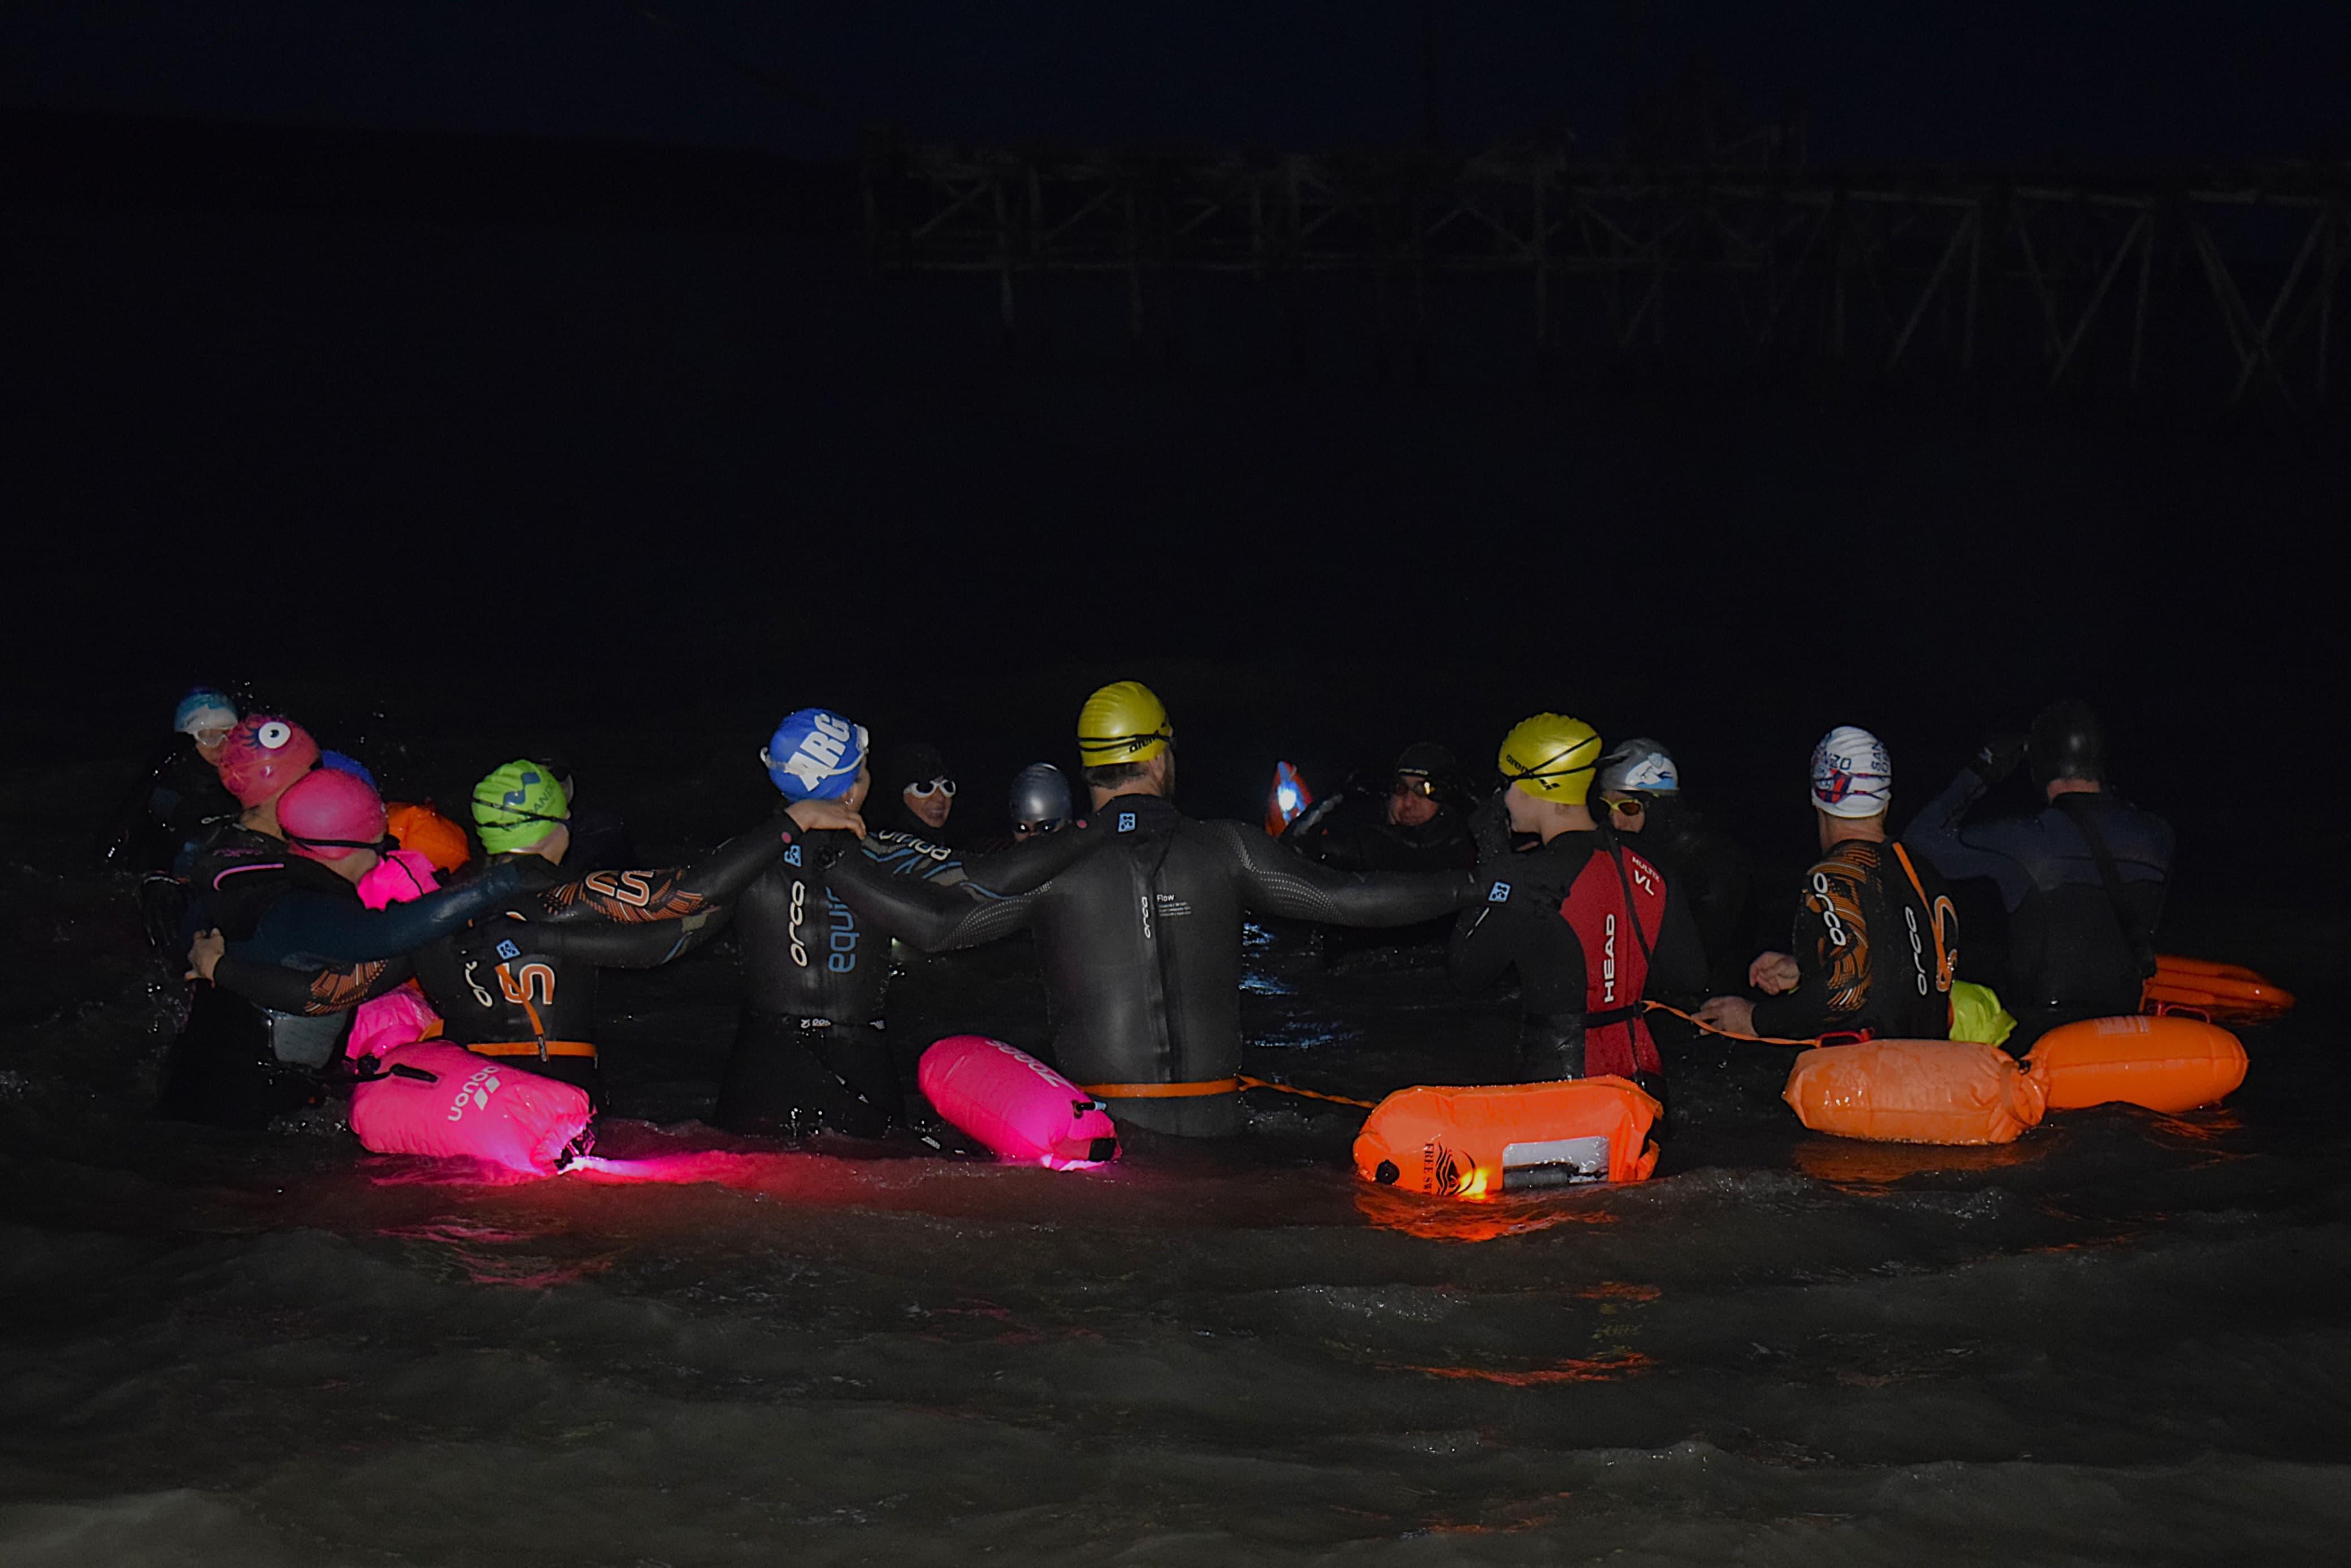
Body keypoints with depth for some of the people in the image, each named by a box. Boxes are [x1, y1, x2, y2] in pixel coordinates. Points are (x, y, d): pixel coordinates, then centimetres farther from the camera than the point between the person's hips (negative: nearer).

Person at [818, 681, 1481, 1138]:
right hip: (1210, 1122, 1)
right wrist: (1471, 885, 15)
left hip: (1101, 1119, -1)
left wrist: (831, 861, 12)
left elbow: (938, 922, 0)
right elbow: (1346, 898, 4)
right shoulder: (1226, 849, 2)